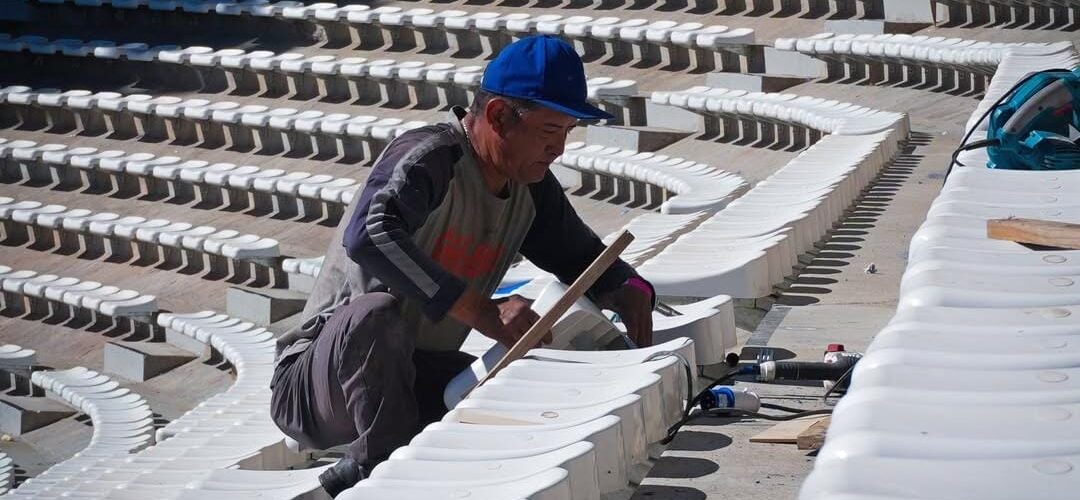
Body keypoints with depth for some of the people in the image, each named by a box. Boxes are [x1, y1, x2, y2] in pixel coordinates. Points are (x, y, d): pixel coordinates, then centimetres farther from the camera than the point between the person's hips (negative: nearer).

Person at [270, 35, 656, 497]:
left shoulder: (533, 189, 5)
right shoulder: (427, 156, -21)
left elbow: (581, 256, 21)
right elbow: (368, 236, -40)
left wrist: (629, 293, -4)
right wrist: (483, 312, -43)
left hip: (413, 382, 8)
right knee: (376, 313, -38)